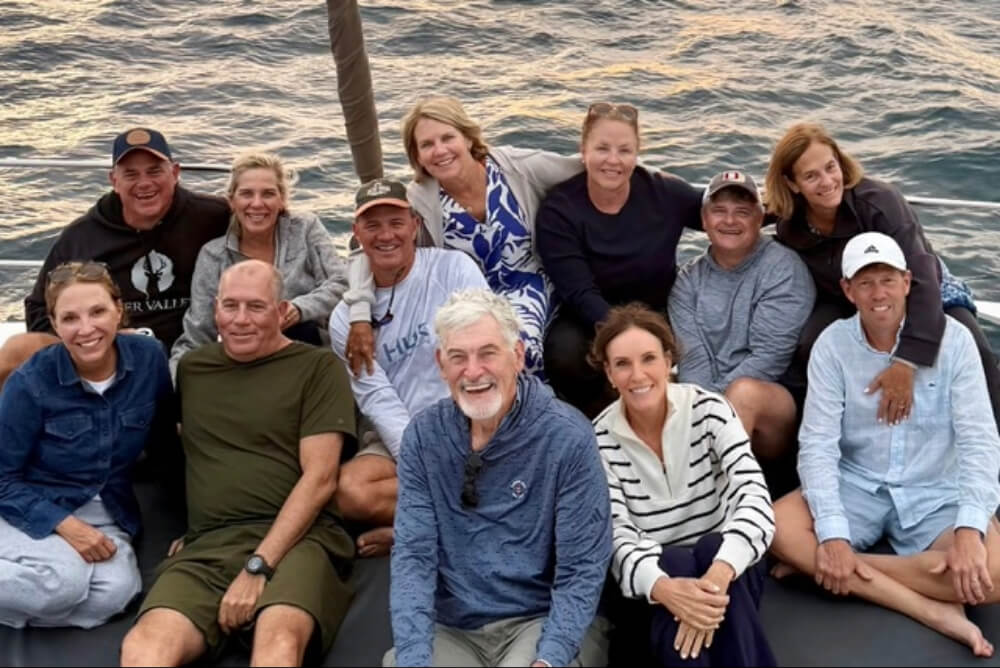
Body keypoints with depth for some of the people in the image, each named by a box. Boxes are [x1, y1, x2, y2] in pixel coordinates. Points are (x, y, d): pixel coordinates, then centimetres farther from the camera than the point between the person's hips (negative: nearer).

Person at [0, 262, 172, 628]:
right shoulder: (30, 383, -17)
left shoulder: (149, 357, -10)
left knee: (117, 593, -27)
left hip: (109, 515, 4)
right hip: (37, 511, -3)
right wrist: (66, 526, -21)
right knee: (65, 580, -34)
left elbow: (165, 436, 7)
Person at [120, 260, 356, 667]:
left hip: (296, 538, -3)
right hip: (206, 545, 3)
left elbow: (319, 478, -3)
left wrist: (257, 566, -11)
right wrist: (188, 529, 10)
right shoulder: (190, 368, 20)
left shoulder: (319, 368, 5)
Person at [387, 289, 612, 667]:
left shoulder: (567, 437, -12)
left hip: (544, 620, -2)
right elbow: (414, 554, -6)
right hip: (452, 627, 2)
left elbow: (581, 570, -11)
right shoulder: (423, 436, -2)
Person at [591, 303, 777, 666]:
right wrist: (663, 588, -39)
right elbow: (619, 538, -16)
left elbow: (755, 497, -23)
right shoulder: (599, 441, -8)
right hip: (654, 581, 0)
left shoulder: (708, 410, -9)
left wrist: (718, 575, -42)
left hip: (730, 570, 1)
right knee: (675, 563, -34)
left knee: (714, 551, -33)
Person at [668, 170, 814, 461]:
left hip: (777, 409, -3)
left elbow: (768, 357, -12)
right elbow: (692, 358, -3)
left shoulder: (784, 269, -3)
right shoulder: (689, 279, 9)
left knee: (745, 392, -35)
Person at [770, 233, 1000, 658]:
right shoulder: (832, 344, -5)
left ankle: (820, 567, -20)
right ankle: (931, 608, -25)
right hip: (855, 487, 1)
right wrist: (833, 535, -25)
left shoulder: (952, 339, -8)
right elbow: (817, 444, -11)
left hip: (935, 494, -1)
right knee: (775, 530, -28)